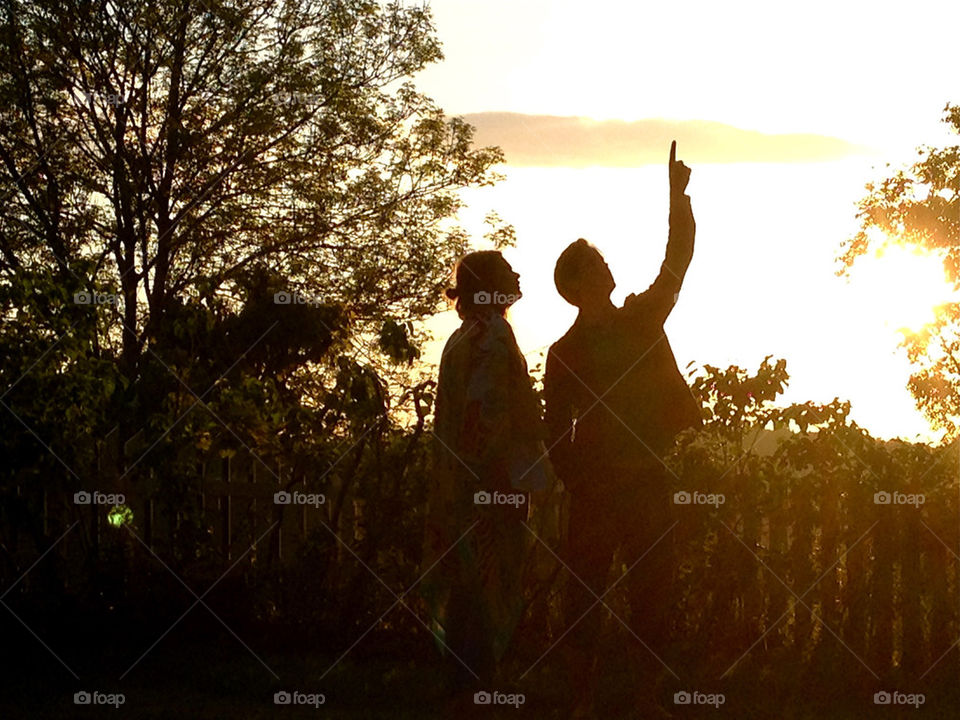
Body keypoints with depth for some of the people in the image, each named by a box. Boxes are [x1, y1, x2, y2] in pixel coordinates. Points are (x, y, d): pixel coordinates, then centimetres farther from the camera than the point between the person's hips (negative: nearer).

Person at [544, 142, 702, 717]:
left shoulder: (644, 320, 9)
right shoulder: (565, 353, 3)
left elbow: (678, 259, 10)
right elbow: (557, 433, 4)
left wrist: (679, 196, 4)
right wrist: (575, 482, -7)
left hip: (648, 481, 2)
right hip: (595, 489, -2)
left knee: (652, 594, 1)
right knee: (584, 594, -2)